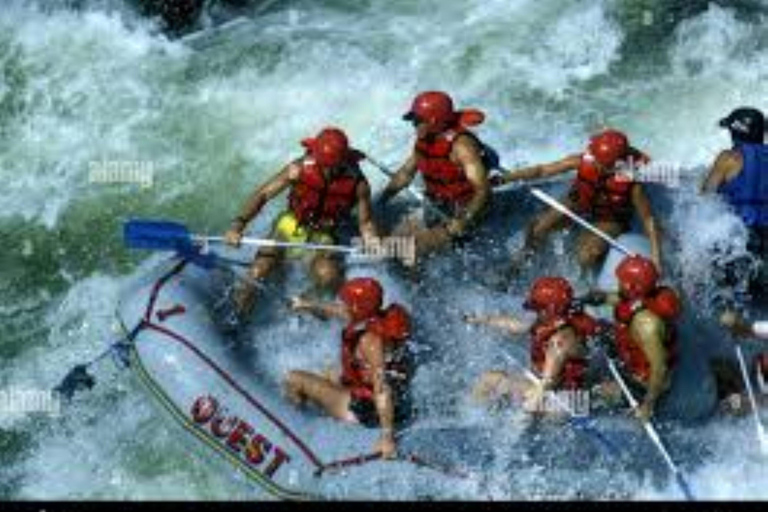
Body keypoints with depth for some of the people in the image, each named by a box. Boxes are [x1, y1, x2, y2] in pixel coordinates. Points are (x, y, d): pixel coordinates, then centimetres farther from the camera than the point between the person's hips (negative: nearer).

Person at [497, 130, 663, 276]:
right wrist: (504, 178, -22)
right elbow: (542, 170, -18)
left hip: (609, 220, -3)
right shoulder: (583, 162, -26)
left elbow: (648, 220, -23)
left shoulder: (631, 185, -33)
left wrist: (655, 258, -28)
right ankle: (527, 252, 15)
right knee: (538, 228, -17)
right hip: (579, 203, 3)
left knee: (585, 259, -26)